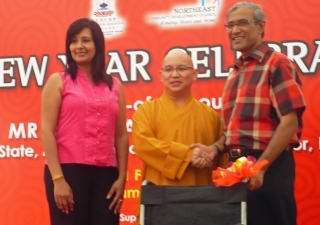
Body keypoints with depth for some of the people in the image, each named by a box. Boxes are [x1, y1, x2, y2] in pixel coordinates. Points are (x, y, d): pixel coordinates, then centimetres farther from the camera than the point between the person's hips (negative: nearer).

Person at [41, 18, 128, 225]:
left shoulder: (114, 85, 12)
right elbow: (47, 131, -3)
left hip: (105, 174, 3)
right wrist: (57, 178, -12)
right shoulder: (58, 81, 4)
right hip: (68, 170, -3)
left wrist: (122, 177, 2)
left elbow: (121, 135, 11)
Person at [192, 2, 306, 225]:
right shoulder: (235, 73, 16)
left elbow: (290, 122, -15)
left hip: (269, 167, -8)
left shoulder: (277, 64, -8)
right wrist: (216, 148, 2)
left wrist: (260, 166, -18)